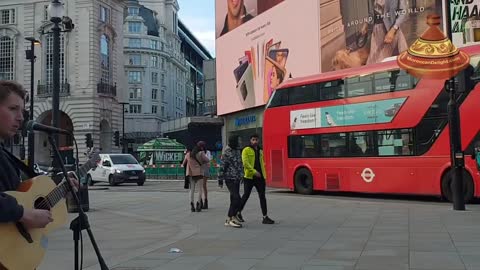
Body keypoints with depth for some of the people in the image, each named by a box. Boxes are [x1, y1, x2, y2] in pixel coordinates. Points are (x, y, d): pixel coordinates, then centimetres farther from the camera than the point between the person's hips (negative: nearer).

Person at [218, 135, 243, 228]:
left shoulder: (237, 151, 13)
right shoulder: (227, 153, -12)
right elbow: (222, 167, -13)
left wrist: (242, 175, 24)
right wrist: (220, 180, -13)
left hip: (237, 179, 8)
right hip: (230, 179, -8)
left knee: (234, 199, 9)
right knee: (237, 199, -13)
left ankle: (229, 219, 17)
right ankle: (232, 218, -4)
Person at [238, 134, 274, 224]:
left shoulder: (260, 151, 16)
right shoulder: (246, 150, -4)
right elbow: (245, 163, -14)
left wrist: (264, 176, 15)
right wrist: (254, 171, -22)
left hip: (259, 177, 5)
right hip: (249, 177, -5)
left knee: (262, 196, 1)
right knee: (246, 195, 3)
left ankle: (265, 217, 2)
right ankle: (239, 213, 21)